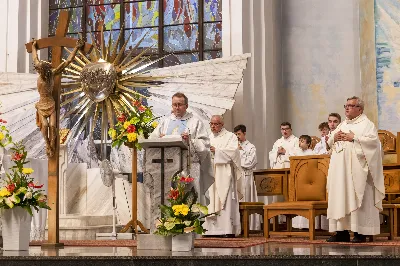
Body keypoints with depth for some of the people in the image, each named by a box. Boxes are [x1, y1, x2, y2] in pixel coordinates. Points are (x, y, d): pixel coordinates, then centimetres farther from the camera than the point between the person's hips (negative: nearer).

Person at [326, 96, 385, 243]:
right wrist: (334, 137, 0)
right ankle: (342, 231, 6)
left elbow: (373, 140, -15)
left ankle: (360, 232, -4)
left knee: (357, 199, -7)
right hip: (341, 170, 7)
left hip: (356, 170, -7)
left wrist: (354, 138, -16)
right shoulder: (342, 125, 21)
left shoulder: (366, 124, 0)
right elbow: (330, 142, 22)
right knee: (340, 198, 3)